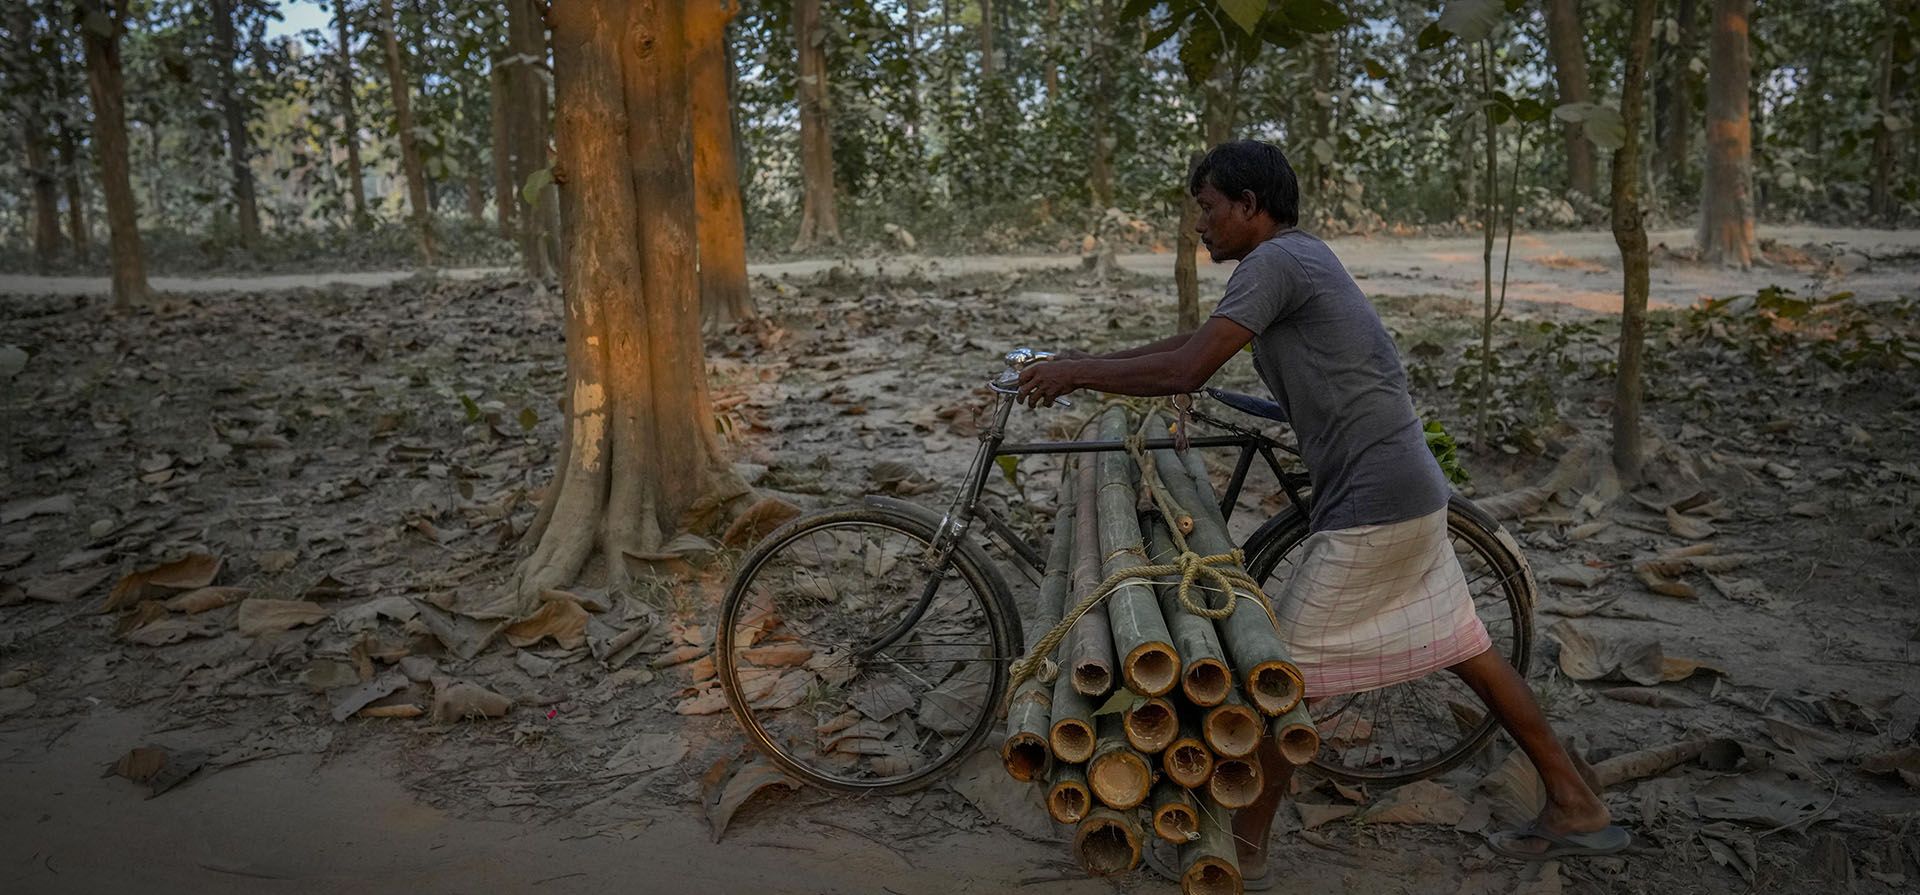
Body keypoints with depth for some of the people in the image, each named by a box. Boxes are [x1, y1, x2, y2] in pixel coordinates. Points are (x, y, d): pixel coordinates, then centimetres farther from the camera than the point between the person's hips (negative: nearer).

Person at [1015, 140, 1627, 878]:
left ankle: (1244, 845, 13)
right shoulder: (1298, 258, 15)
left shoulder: (1276, 261, -15)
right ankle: (1576, 807, 29)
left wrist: (1078, 372, -11)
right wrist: (1088, 362, 17)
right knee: (1465, 652, 18)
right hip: (1405, 493, 10)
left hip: (1371, 506, -10)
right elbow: (1195, 341, 21)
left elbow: (1187, 371, -23)